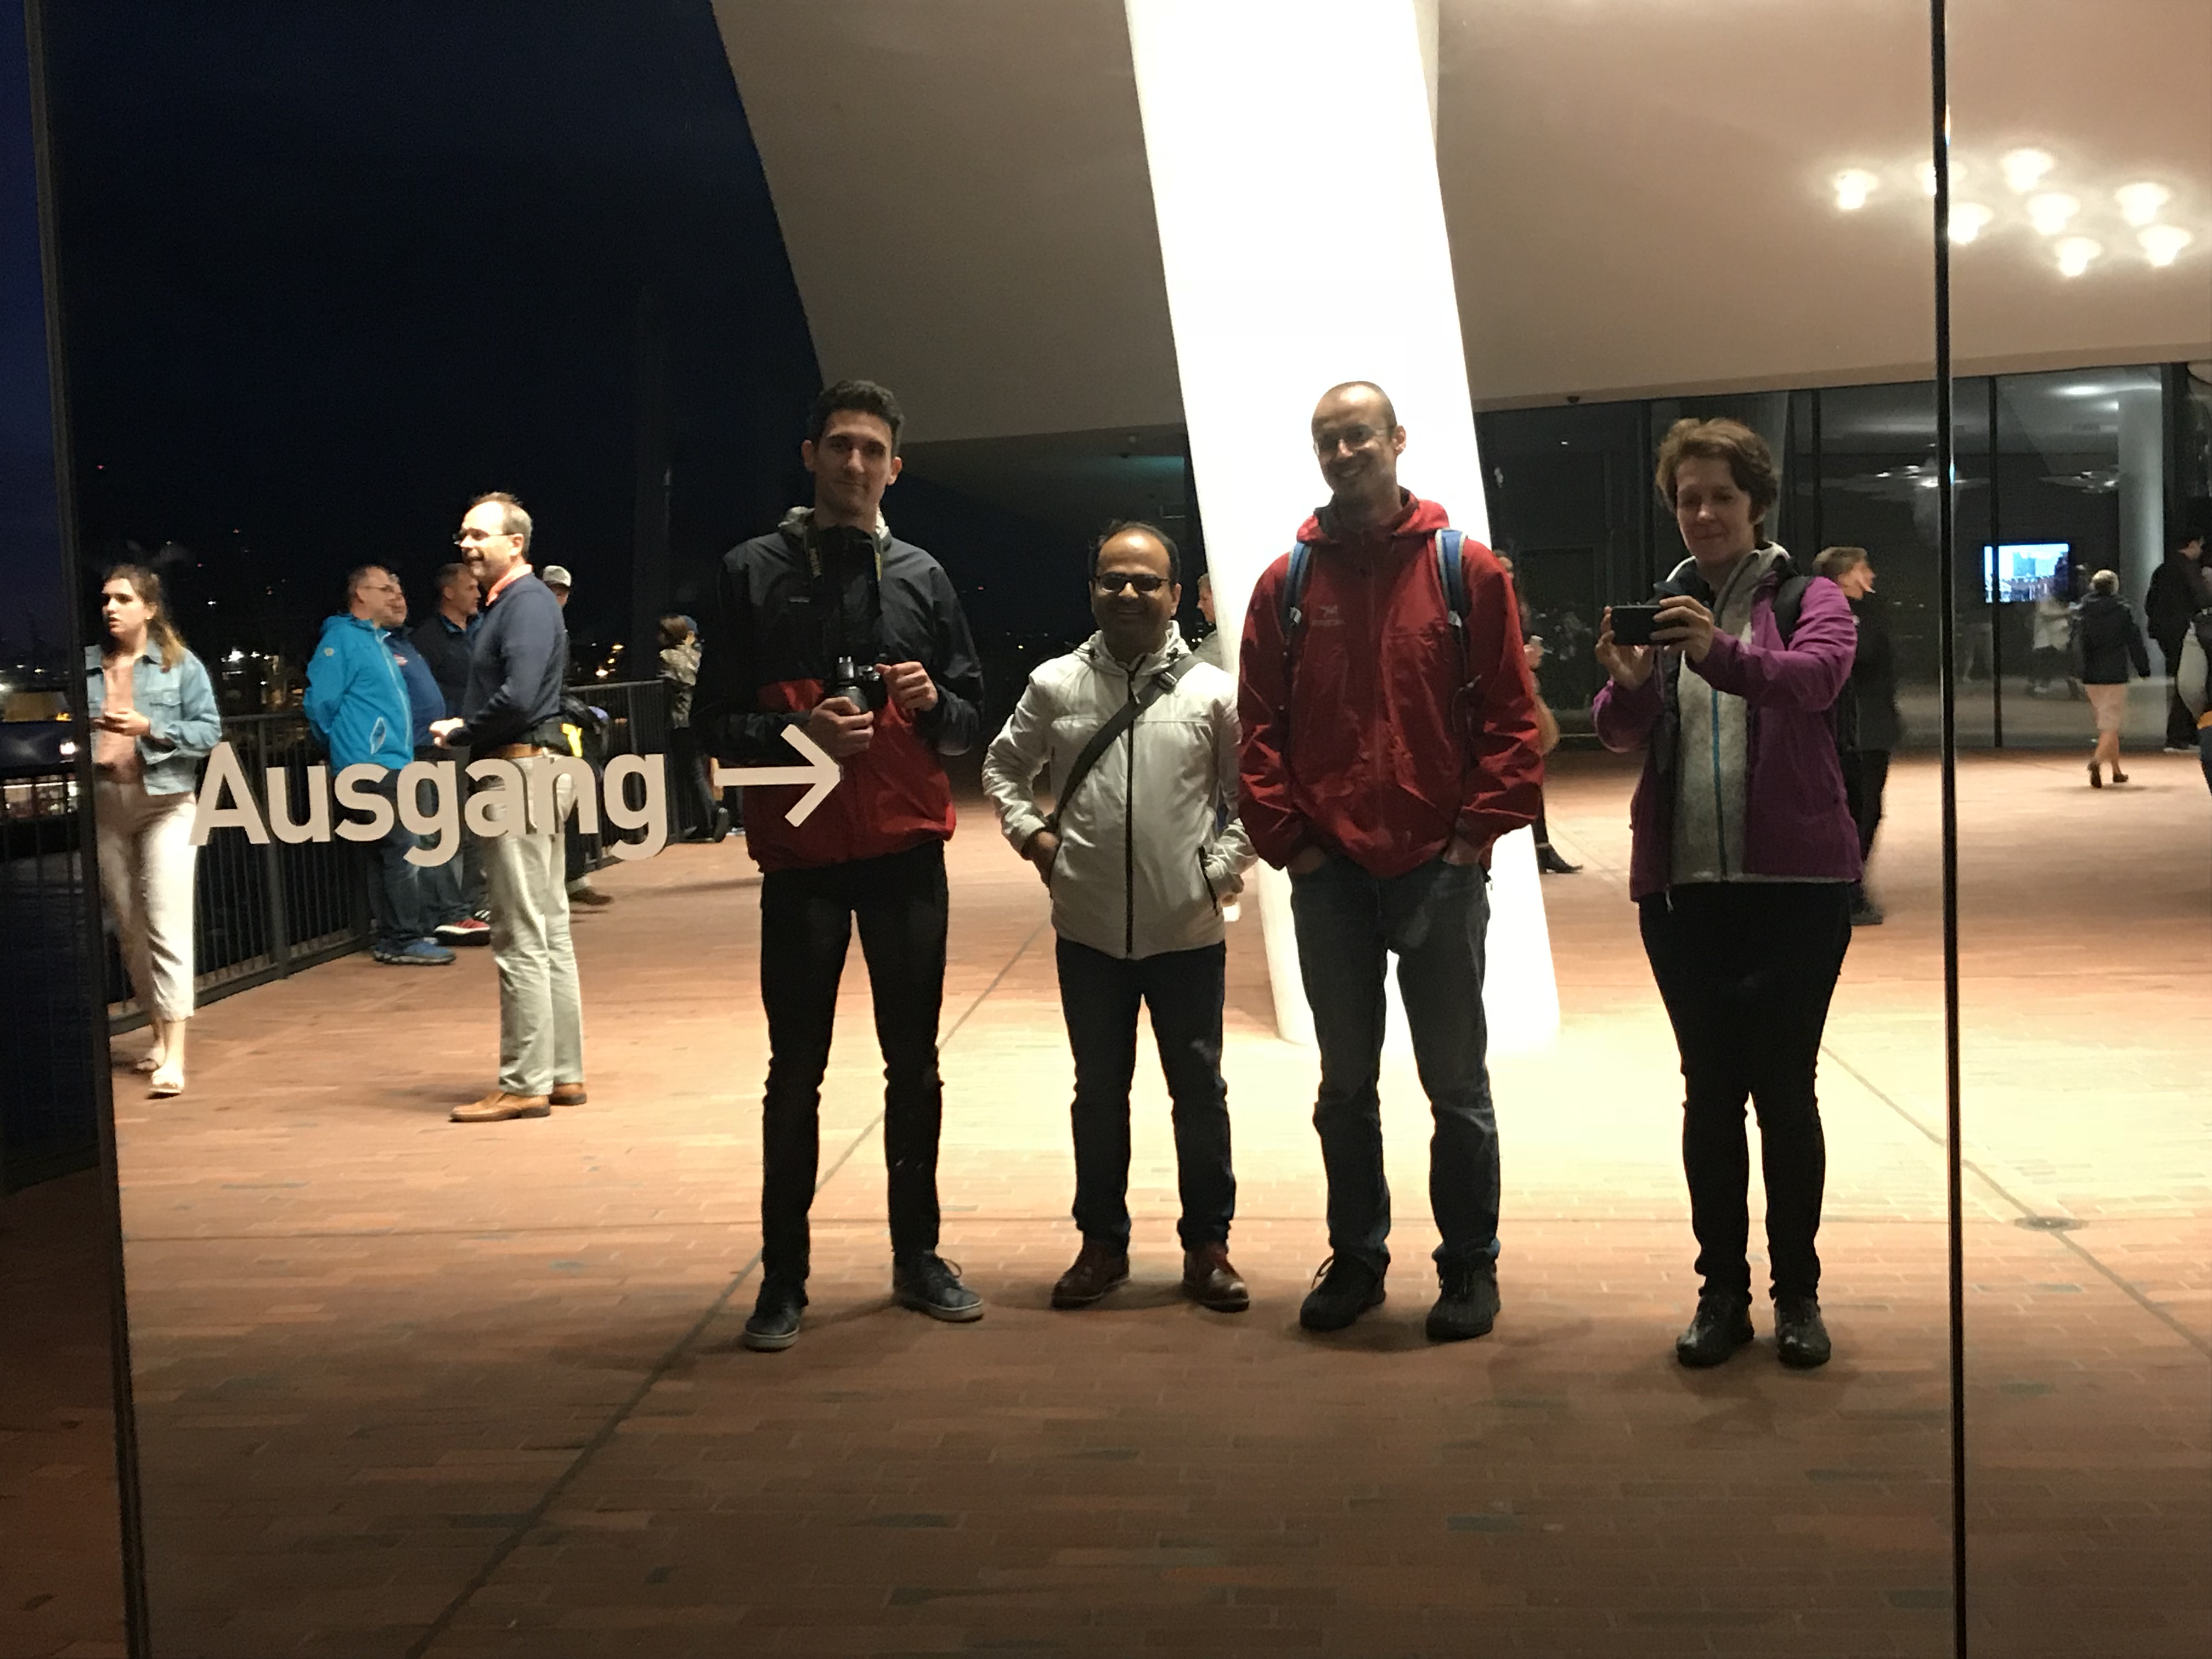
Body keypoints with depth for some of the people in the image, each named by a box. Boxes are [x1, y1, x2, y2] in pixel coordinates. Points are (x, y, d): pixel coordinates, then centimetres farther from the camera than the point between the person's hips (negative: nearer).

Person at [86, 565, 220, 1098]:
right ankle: (159, 1034, 24)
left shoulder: (181, 665, 1)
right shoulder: (84, 666, 8)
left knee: (167, 928, -11)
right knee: (129, 929, 10)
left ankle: (174, 1055, -12)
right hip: (103, 805, 4)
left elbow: (209, 731, -3)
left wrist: (150, 727, -15)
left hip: (164, 802, -4)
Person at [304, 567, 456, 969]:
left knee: (386, 854, 12)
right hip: (370, 768, -9)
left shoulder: (381, 642, 20)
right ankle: (405, 939, -7)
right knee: (404, 850, -10)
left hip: (392, 765, 9)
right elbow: (321, 703, -13)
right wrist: (343, 745, 0)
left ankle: (387, 936, 19)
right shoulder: (344, 638, -9)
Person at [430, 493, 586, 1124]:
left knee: (522, 940, -7)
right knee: (549, 932, 12)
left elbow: (517, 696, -24)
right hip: (523, 771, 11)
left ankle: (524, 1084, -3)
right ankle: (563, 1073, 18)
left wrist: (457, 734, -10)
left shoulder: (528, 602, -12)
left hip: (522, 772, -11)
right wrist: (463, 730, 4)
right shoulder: (506, 604, 18)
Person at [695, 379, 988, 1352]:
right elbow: (712, 721, 0)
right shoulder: (754, 573, 2)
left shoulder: (920, 577, 8)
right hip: (801, 855, -2)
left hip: (907, 850, 2)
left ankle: (917, 1257, 22)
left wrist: (934, 702, -11)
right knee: (796, 1071, 3)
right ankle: (783, 1277, 12)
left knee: (914, 1064, 10)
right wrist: (794, 732, -17)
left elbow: (972, 716, 11)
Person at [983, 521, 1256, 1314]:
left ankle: (1207, 1246, 22)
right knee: (1099, 1092, 14)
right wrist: (1031, 834, 0)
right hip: (1090, 930, 1)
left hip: (1188, 930, -1)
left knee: (1200, 1093, 8)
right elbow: (1003, 766, 13)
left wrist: (1225, 863, -5)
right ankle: (1102, 1242, 27)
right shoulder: (1054, 685, 0)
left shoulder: (1212, 691, -3)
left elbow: (1253, 792, 5)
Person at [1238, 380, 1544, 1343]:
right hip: (1328, 871, 2)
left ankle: (1470, 1266, 20)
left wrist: (1482, 828, -8)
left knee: (1457, 1083, 7)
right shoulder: (1287, 583, 5)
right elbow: (1259, 725, 4)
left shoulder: (1466, 570, -1)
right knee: (1346, 1083, 13)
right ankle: (1355, 1257, 25)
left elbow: (1511, 714, -2)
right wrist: (1283, 836, -3)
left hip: (1440, 867, -2)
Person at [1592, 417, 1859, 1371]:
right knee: (1709, 1090, 6)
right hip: (1681, 885, 3)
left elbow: (1815, 676, -20)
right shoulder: (1662, 609, 11)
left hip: (1795, 880, -2)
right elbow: (1619, 734, -1)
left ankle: (1798, 1294, 13)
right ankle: (1722, 1292, 15)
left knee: (1784, 1087, 1)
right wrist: (1626, 685, -24)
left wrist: (1722, 654, -38)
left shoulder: (1808, 600, 3)